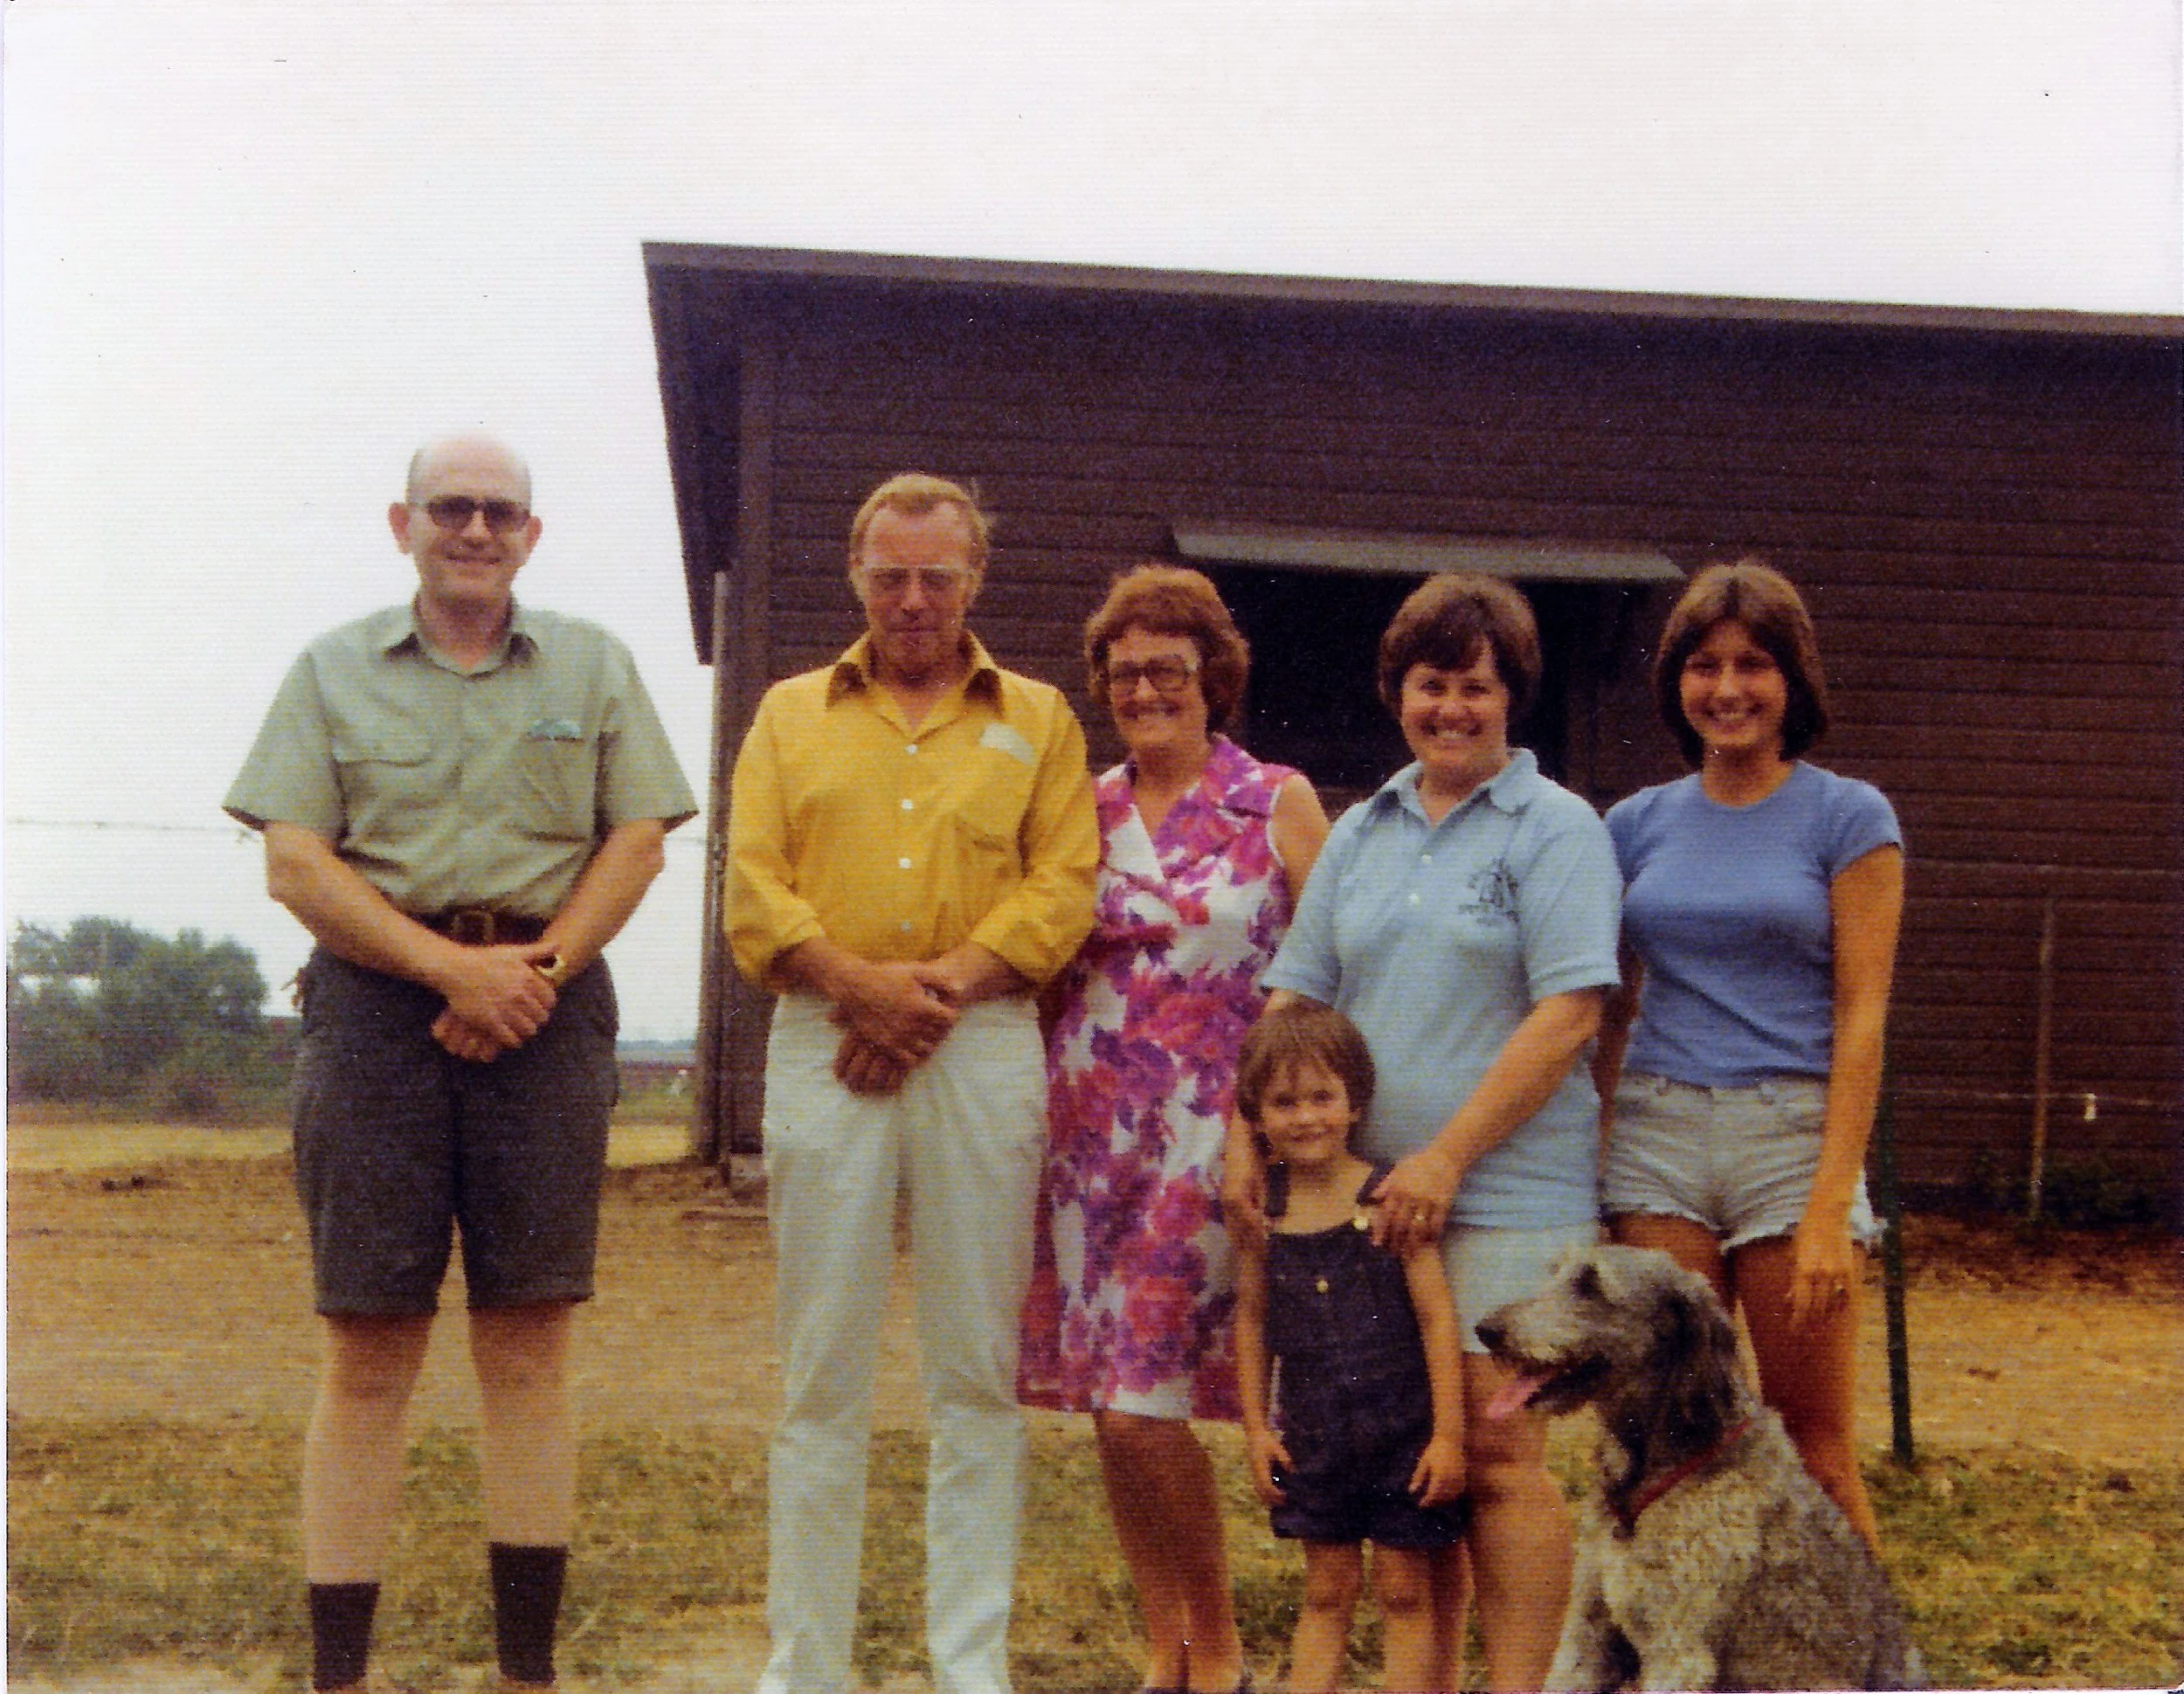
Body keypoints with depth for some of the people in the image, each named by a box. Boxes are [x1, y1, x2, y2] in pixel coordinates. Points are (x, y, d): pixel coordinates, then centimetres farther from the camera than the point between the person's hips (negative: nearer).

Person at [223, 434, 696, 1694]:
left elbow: (637, 842, 7)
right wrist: (454, 965, -11)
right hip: (376, 1007, -1)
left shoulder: (593, 667, 13)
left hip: (547, 1009, 1)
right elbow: (295, 862, 0)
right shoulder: (334, 671, 10)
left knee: (530, 1342, 2)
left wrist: (540, 969, -8)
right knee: (369, 1350, -1)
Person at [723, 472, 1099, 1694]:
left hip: (985, 1047, 0)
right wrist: (860, 983, -12)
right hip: (824, 1046, 1)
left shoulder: (1038, 719, 13)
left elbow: (1064, 883, 1)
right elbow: (754, 892, 4)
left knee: (980, 1371, 2)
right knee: (823, 1372, 2)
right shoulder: (792, 714, 15)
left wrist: (942, 985, -12)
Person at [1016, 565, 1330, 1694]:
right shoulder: (1086, 811, 11)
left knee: (1143, 1399, -9)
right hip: (1089, 1127, 4)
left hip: (1207, 1131, -4)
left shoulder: (1277, 804, 1)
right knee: (1109, 1401, 5)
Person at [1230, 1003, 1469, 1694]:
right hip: (1313, 1435, 3)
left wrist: (1448, 1434, -11)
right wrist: (1256, 1427, 8)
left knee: (1405, 1591, 5)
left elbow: (1437, 1318, -10)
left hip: (1401, 1429, -3)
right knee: (1326, 1590, 12)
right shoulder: (1262, 1214, -1)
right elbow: (1251, 1317, 10)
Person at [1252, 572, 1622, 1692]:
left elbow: (1567, 1015, -11)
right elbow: (1297, 999, 14)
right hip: (1368, 1194, 5)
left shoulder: (1557, 831, -2)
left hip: (1509, 1191, -5)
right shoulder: (1361, 832, 14)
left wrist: (1447, 1155, -16)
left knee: (1496, 1449, -6)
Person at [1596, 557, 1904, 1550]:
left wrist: (1831, 1207, -12)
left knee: (1814, 1449, -1)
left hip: (1793, 1132, -3)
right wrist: (1595, 1161, 9)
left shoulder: (1847, 817, 1)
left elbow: (1861, 1017, -5)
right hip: (1656, 1134, 3)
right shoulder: (1637, 825, 11)